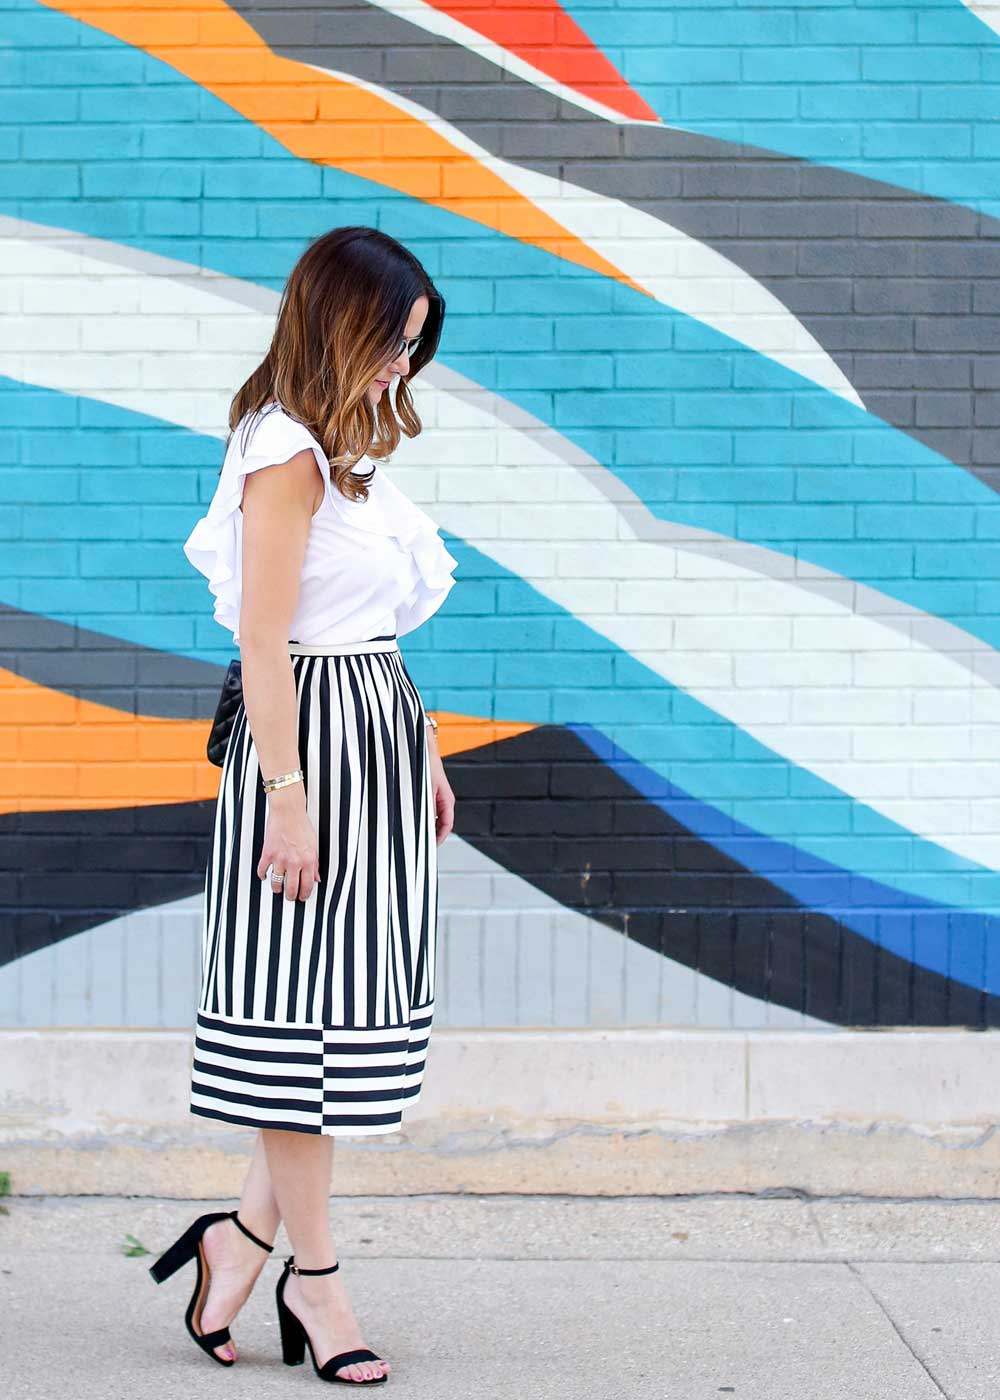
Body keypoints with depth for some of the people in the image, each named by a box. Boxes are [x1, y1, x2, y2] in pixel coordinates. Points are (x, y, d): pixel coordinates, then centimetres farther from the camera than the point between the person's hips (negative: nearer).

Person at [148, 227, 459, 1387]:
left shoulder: (348, 445, 15)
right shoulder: (287, 451, -13)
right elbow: (263, 640, -17)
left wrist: (422, 757, 17)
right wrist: (286, 793, -20)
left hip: (379, 734, 9)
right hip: (313, 735, -9)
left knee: (351, 1006, 9)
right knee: (303, 1008, 0)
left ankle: (243, 1234, 19)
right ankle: (314, 1280, 9)